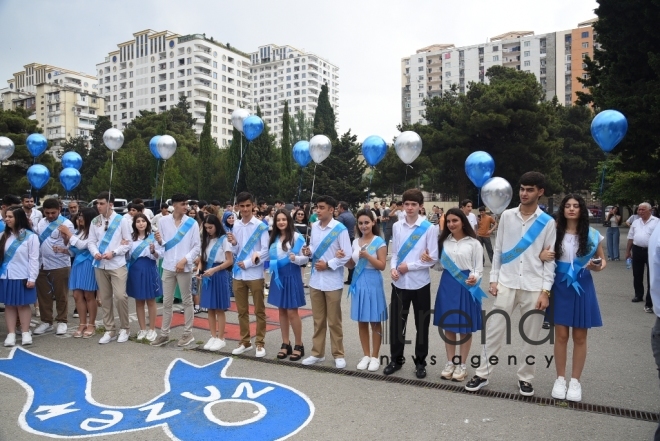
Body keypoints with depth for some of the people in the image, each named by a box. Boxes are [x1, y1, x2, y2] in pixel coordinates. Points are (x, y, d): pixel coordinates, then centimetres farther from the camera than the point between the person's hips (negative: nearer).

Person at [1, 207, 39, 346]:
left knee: (23, 304, 6)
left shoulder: (30, 236, -8)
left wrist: (32, 278, -10)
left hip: (22, 277, -4)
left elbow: (34, 258, -8)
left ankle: (25, 333, 15)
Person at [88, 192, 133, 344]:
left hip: (117, 265, -4)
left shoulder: (122, 221, -3)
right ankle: (110, 330, 19)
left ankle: (124, 328, 9)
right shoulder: (95, 222, 7)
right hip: (100, 265, 4)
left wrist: (113, 253, -15)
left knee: (120, 296, -11)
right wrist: (95, 253, -11)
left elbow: (128, 243, -3)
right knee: (105, 298, 8)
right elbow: (91, 242, 9)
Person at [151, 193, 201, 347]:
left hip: (184, 267, -2)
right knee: (167, 301, 9)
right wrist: (159, 241, -15)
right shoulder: (164, 221, 3)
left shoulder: (192, 223, -3)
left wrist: (184, 260, -13)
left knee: (187, 300, 7)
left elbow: (197, 246, -3)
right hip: (168, 266, 2)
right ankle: (164, 334, 19)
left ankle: (188, 333, 17)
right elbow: (162, 244, 8)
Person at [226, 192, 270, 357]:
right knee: (242, 311, 12)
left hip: (255, 274, -4)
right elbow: (236, 252, 12)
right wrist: (233, 244, -9)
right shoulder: (236, 226, 7)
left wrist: (248, 263, -11)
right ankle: (245, 342, 24)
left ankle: (260, 343, 14)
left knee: (259, 311, 5)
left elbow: (265, 251, -9)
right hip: (238, 274, 4)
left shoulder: (261, 226, -6)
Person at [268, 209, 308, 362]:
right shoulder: (274, 238, 8)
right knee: (281, 311, 11)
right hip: (277, 276, 6)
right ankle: (286, 344, 21)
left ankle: (299, 345, 11)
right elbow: (270, 256, 13)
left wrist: (295, 258, -29)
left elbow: (306, 258, -10)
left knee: (292, 312, -3)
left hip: (292, 276, -6)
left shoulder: (297, 237, -9)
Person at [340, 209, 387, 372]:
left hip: (373, 283, -5)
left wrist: (367, 256, -23)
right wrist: (343, 258, -5)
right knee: (361, 322, 11)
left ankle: (375, 357, 16)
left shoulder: (379, 242, -7)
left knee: (375, 322, 5)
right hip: (358, 283, 5)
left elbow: (382, 265, -11)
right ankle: (366, 355, 23)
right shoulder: (356, 242, 8)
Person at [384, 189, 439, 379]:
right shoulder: (397, 226, 3)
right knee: (397, 322, 9)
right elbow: (394, 253, 10)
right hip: (399, 282, 3)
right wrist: (393, 268, -9)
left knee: (421, 324, 9)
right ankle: (396, 359, 27)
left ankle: (420, 362, 25)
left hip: (420, 283, -2)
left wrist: (409, 266, -11)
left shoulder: (429, 228, -7)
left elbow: (433, 258, -7)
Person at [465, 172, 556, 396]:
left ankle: (525, 378, 25)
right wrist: (493, 279, 2)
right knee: (494, 330, 3)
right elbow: (498, 250, 7)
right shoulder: (507, 216, 2)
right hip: (506, 284, 1)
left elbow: (550, 259, 0)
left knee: (531, 337, 9)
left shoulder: (547, 223, -1)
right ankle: (482, 374, 13)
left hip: (534, 288, -1)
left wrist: (545, 291, -6)